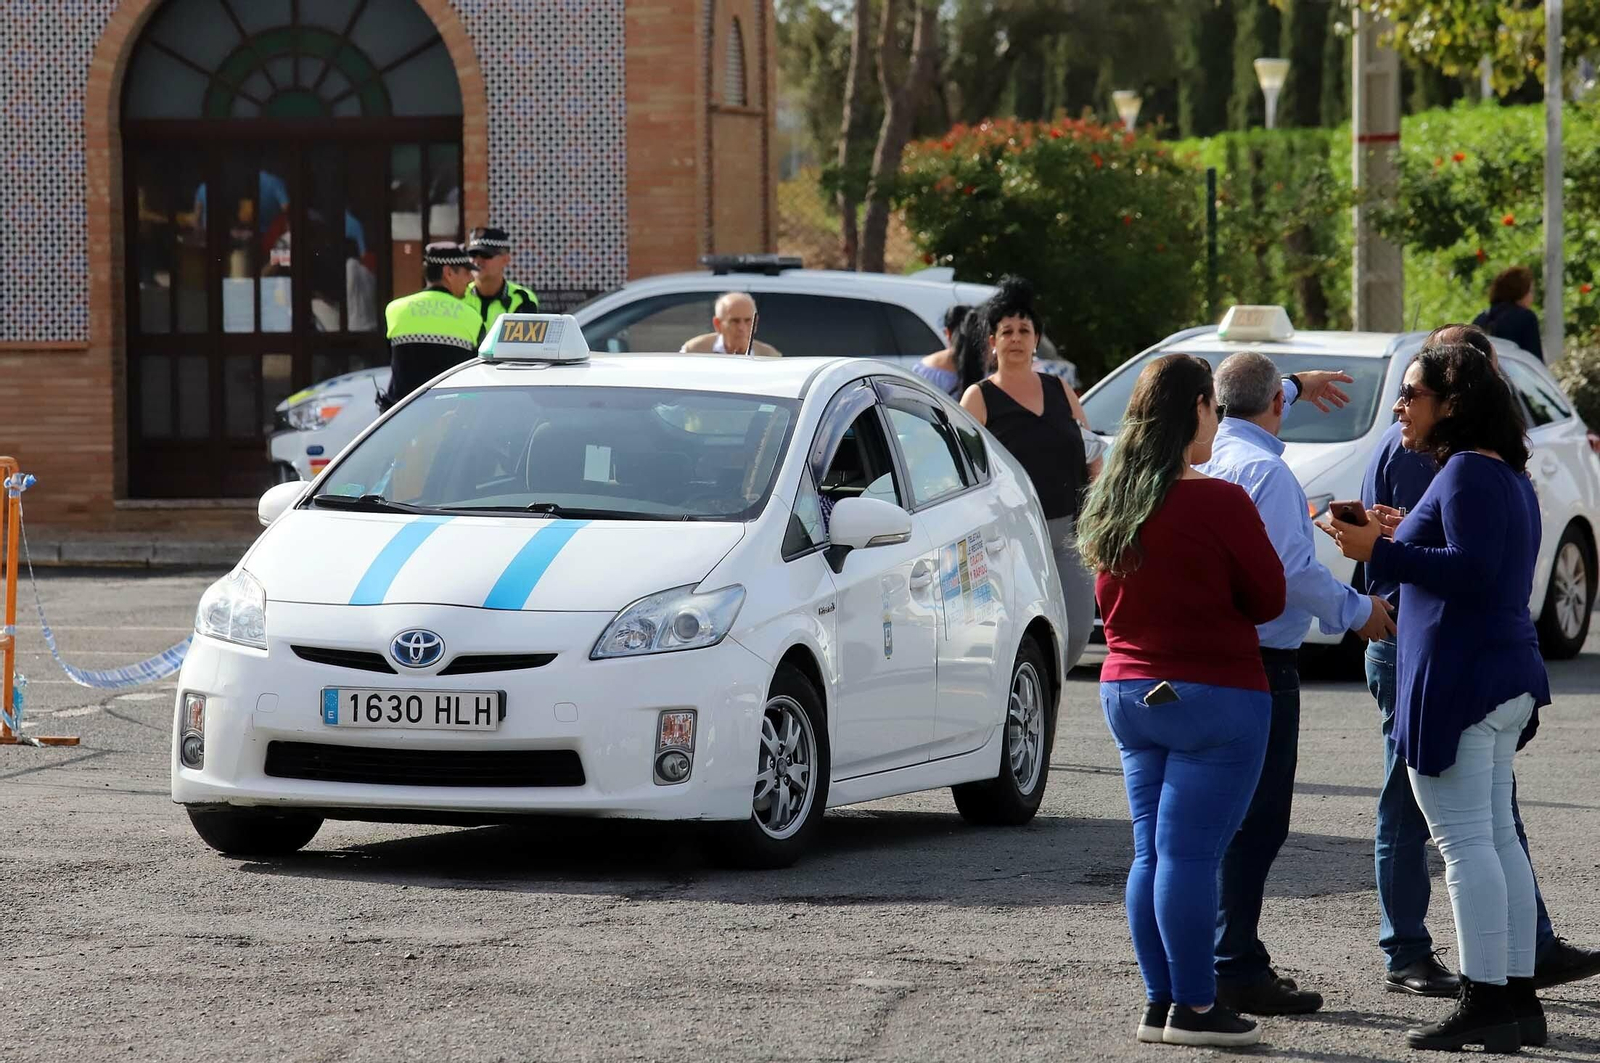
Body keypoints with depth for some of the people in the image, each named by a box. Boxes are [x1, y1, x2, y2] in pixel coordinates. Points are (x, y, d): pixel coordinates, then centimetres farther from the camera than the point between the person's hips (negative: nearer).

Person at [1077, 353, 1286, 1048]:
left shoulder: (1112, 502, 6)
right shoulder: (1218, 502, -15)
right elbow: (1268, 598, -6)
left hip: (1128, 692, 7)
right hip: (1213, 697, -7)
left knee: (1152, 852, 11)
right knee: (1189, 853, -6)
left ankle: (1159, 1002, 14)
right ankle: (1193, 1007, -2)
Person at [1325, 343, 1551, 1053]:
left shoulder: (1468, 472, -13)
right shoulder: (1509, 476, 18)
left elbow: (1472, 569, -23)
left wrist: (1383, 554, -18)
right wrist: (1402, 538, 23)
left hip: (1460, 676, -10)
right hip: (1507, 676, 10)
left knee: (1464, 840, -9)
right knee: (1497, 837, 12)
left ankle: (1485, 1004, -11)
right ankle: (1517, 999, 15)